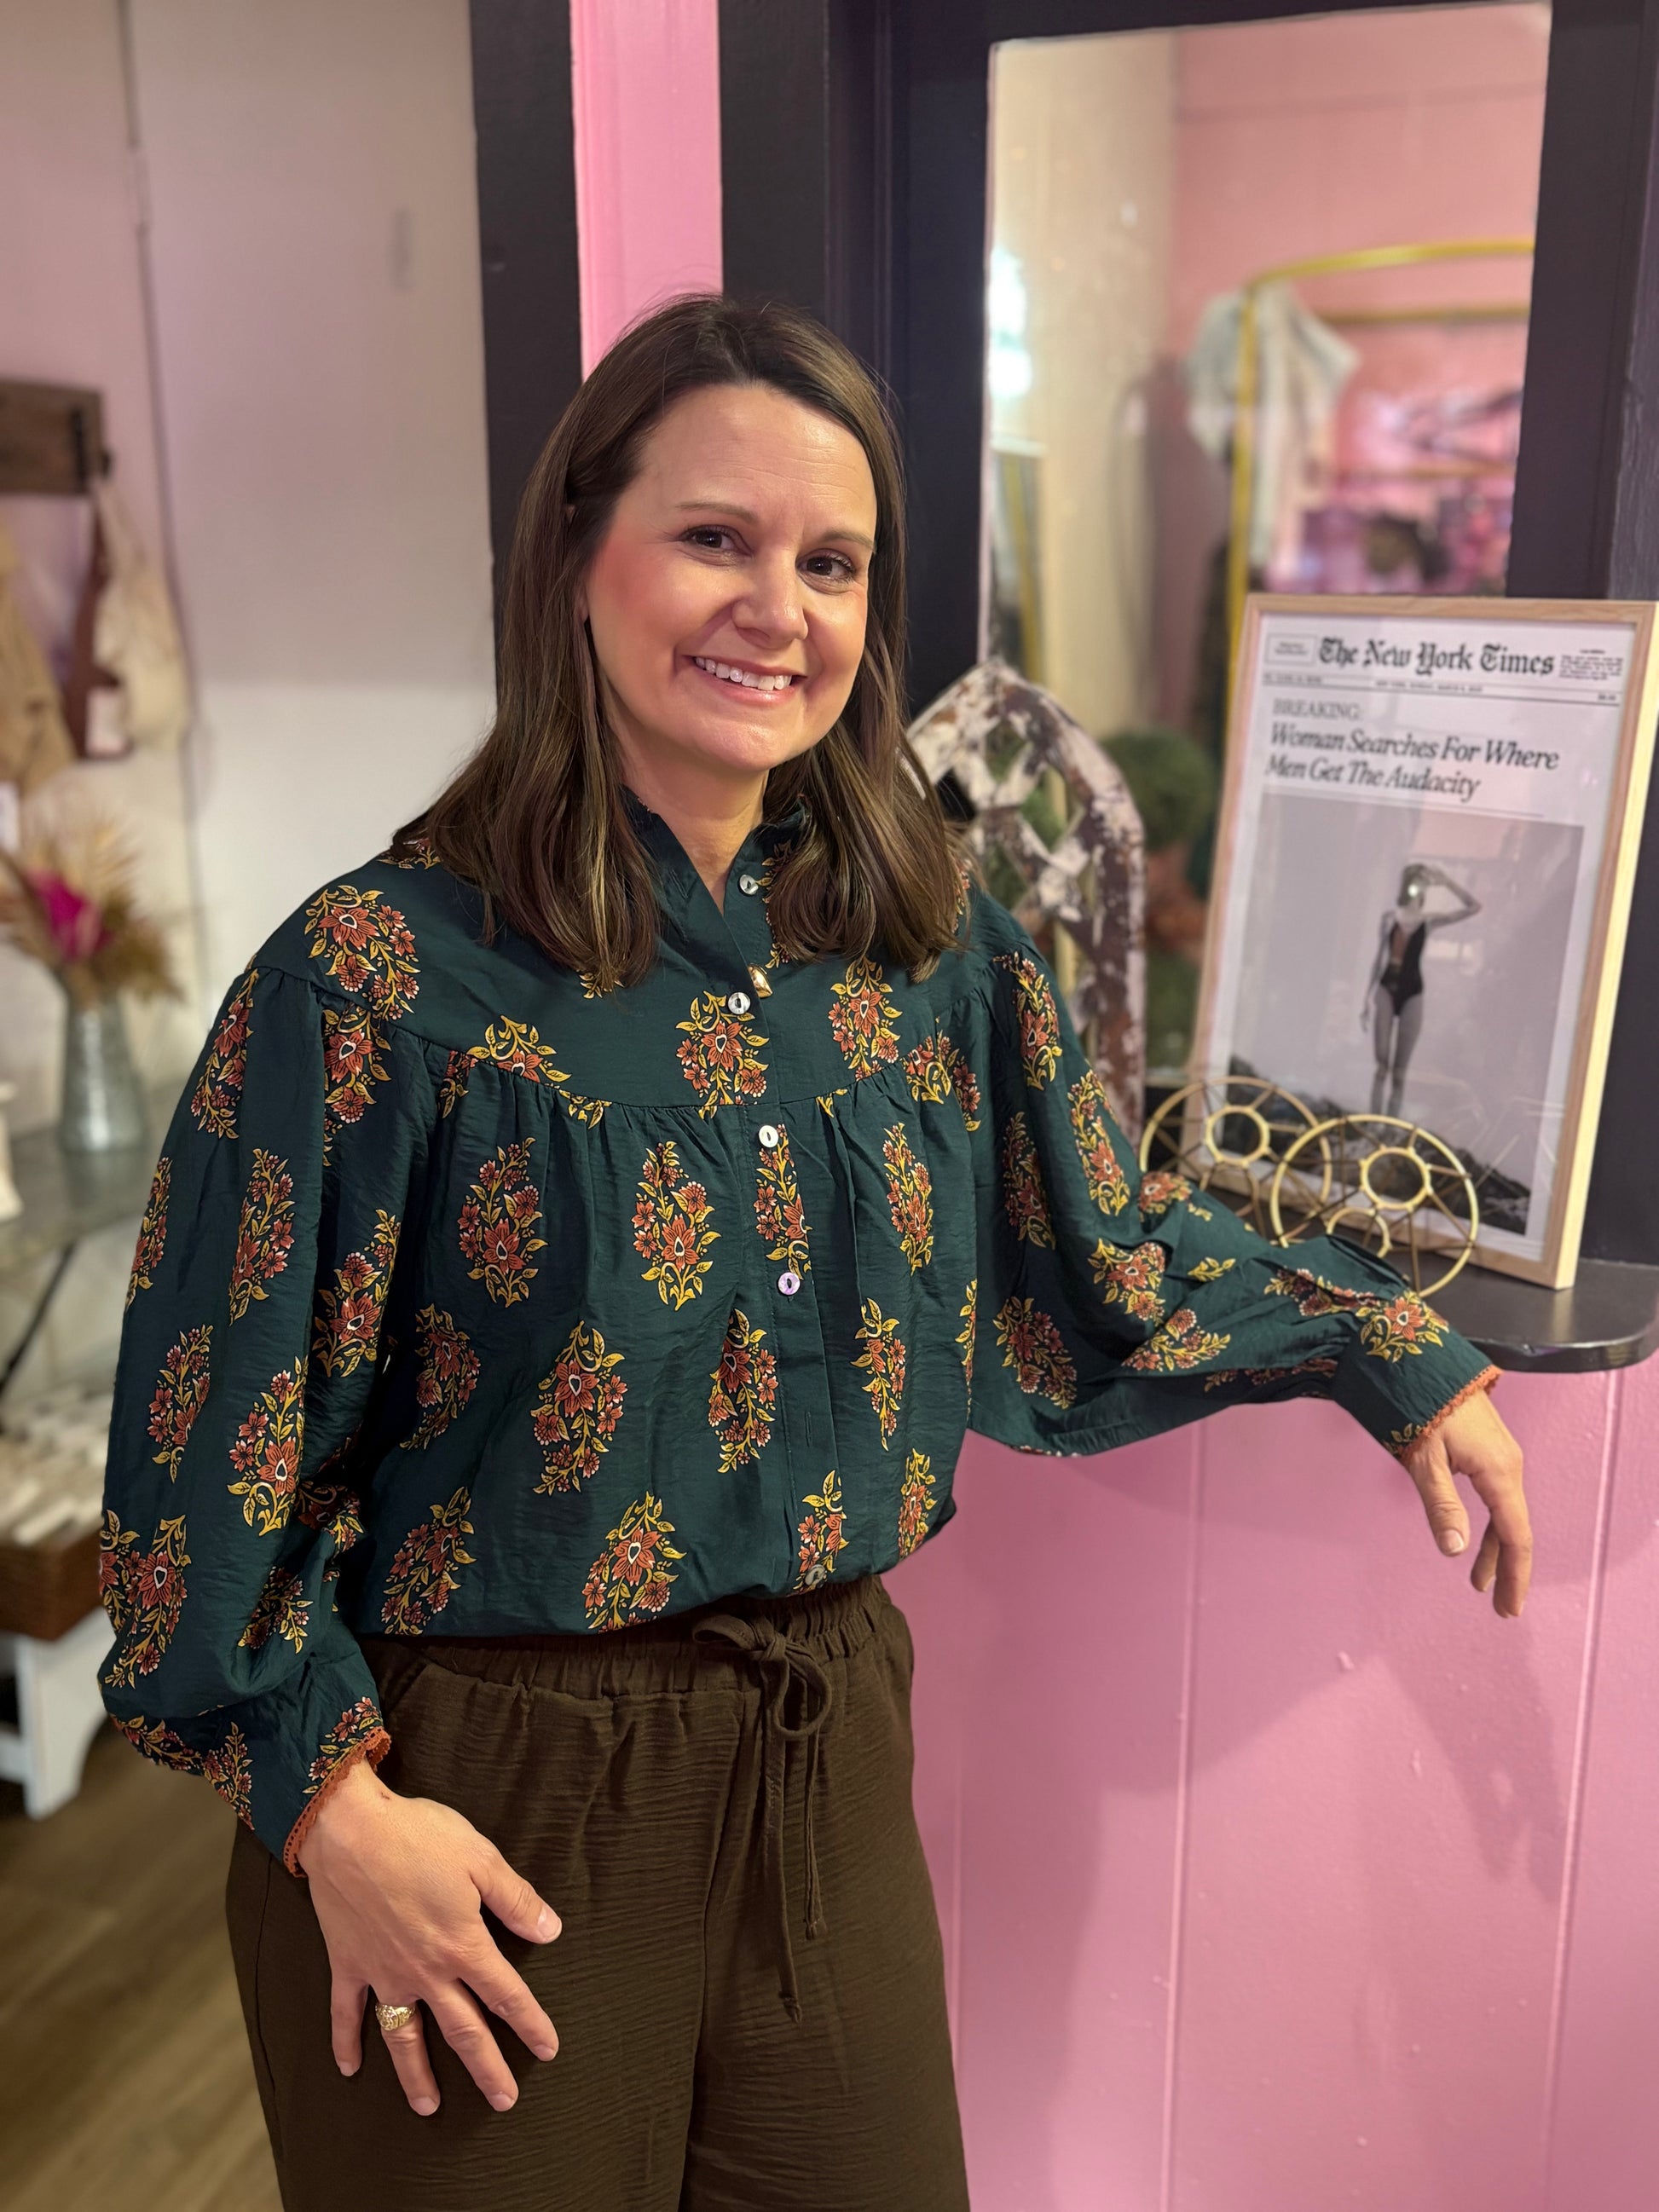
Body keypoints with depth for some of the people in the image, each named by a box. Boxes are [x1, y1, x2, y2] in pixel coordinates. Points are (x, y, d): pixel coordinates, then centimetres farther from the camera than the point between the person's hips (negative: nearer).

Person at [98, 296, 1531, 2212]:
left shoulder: (931, 948, 0)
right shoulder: (383, 973, -16)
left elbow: (1092, 1268, 12)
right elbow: (219, 1440, -11)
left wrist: (1395, 1353, 12)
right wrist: (330, 1803, -11)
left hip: (831, 1761, 5)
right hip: (485, 1805, -4)